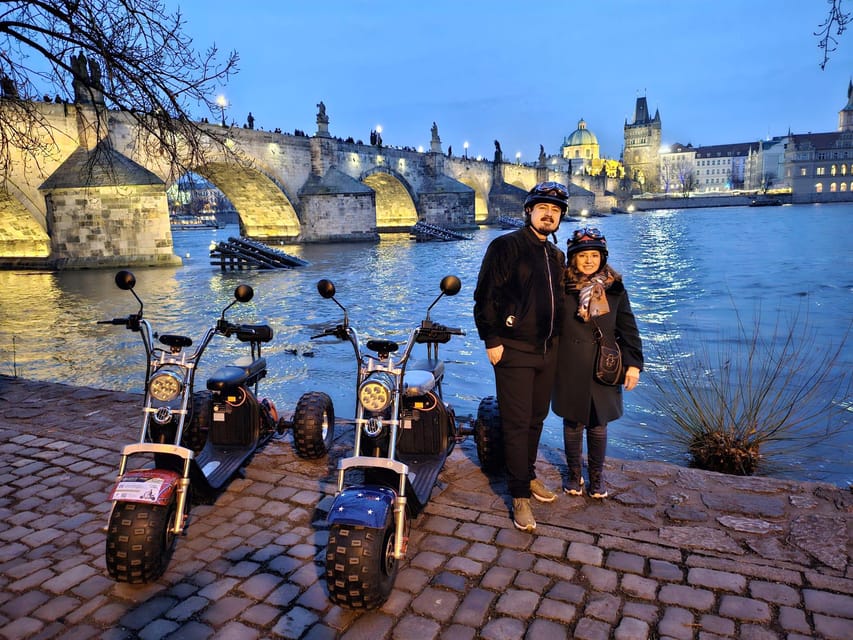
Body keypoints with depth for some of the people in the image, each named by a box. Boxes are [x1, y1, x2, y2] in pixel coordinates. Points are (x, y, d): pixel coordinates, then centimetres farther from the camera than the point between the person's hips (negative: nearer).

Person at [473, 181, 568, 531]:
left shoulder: (556, 255, 14)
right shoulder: (506, 246, -8)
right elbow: (485, 295, -12)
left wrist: (556, 337, 17)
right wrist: (491, 340, -15)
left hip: (548, 350, 7)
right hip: (514, 350, -7)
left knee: (536, 418, 16)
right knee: (516, 423, -2)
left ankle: (528, 475, 34)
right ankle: (520, 495, 9)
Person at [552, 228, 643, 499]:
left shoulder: (614, 289, 2)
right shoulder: (562, 286, -3)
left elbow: (628, 328, 5)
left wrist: (633, 363, -2)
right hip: (570, 368, -1)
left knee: (598, 424, 9)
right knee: (573, 423, 9)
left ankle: (597, 475, 28)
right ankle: (574, 473, 28)